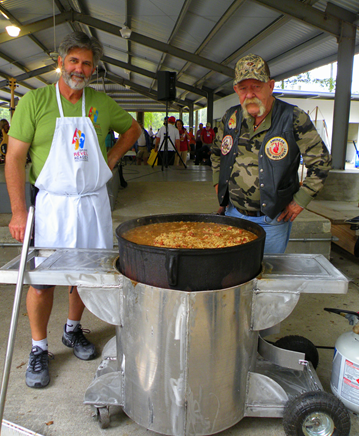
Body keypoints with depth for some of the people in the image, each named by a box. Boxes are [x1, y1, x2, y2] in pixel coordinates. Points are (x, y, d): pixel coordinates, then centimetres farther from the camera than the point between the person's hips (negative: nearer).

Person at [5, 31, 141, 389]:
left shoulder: (102, 104, 6)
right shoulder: (34, 101, -4)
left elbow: (132, 128, 23)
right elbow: (14, 158, -6)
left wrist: (112, 158, 7)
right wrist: (19, 211, -13)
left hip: (93, 203, 4)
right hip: (51, 202, -3)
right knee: (42, 277, 2)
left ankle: (72, 330, 36)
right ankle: (38, 348, 22)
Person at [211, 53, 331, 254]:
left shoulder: (294, 119, -14)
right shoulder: (231, 118, 0)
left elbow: (321, 161, -7)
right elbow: (217, 152, 20)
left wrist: (300, 201, -9)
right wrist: (218, 183, 11)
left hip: (272, 221, -4)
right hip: (233, 213, 4)